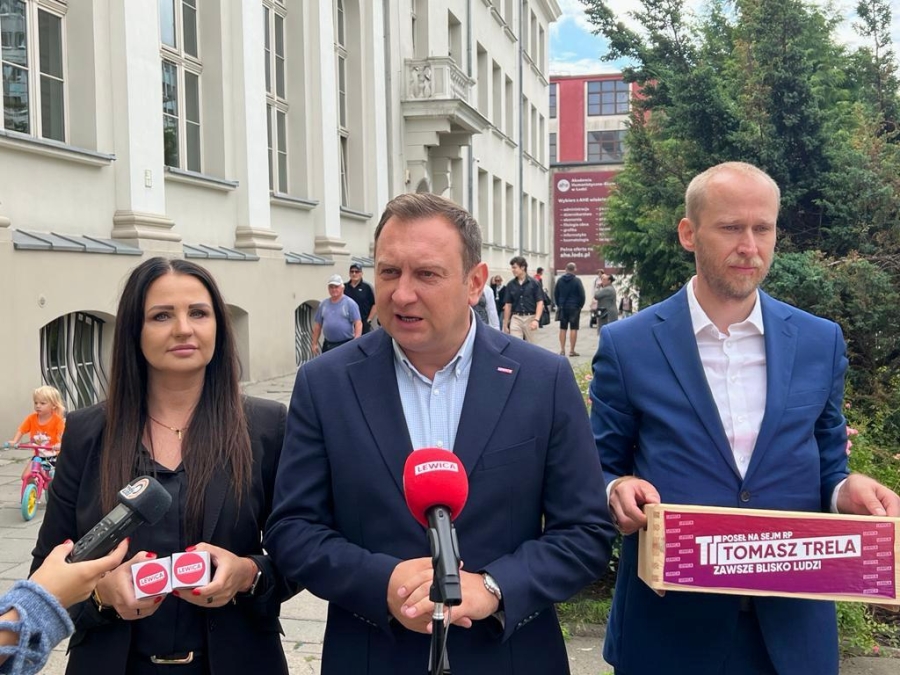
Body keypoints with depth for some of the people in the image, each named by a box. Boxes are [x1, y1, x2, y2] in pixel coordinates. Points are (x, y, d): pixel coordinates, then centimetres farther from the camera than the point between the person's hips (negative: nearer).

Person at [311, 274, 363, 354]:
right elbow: (317, 325, 13)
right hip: (328, 345, 5)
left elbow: (358, 324, -11)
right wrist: (315, 343, 9)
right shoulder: (323, 304, 10)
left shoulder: (350, 303, -5)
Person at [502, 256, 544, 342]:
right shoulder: (510, 284, 4)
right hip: (516, 318, 2)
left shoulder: (534, 283, -4)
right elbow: (508, 305, 8)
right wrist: (505, 324, 7)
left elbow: (540, 303, -8)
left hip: (530, 318, -1)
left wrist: (536, 319, -21)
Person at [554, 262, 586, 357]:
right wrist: (581, 305, 4)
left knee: (563, 328, 10)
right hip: (574, 307, -4)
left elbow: (555, 293, 9)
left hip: (562, 307, 4)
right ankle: (572, 350, -1)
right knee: (573, 328, 0)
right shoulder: (577, 281, -9)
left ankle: (562, 349, 8)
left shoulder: (560, 280, 4)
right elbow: (582, 295, -9)